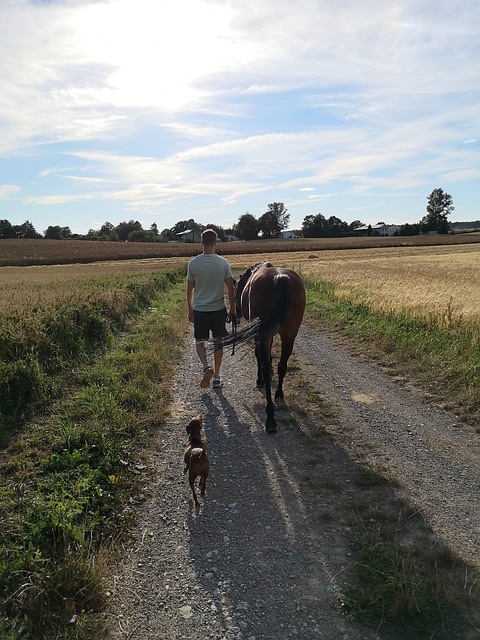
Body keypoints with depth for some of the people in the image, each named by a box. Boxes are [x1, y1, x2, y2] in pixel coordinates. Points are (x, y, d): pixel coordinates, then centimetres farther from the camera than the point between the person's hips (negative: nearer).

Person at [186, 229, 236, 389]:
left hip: (200, 309, -1)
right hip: (219, 309, 1)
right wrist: (232, 310, 8)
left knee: (200, 341, 15)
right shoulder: (223, 263, -6)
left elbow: (190, 290, -1)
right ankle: (216, 377, 16)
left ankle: (206, 367, -8)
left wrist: (190, 310, 12)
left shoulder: (193, 263, -6)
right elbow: (230, 290, -3)